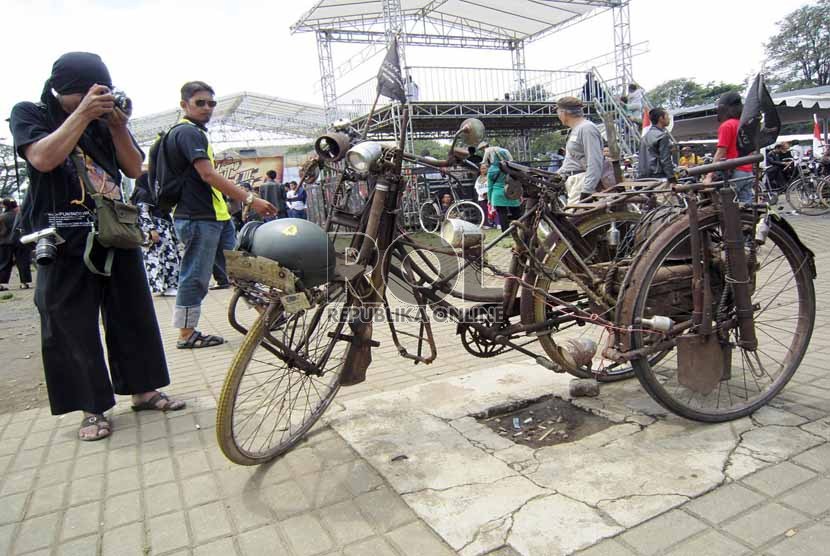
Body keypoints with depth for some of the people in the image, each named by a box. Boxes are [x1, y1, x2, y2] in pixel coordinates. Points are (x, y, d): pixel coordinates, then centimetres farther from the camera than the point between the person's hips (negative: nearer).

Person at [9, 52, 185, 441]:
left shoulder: (104, 120, 12)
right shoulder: (29, 114, 3)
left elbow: (134, 169, 6)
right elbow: (43, 158, -16)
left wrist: (118, 126, -7)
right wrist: (82, 113, -17)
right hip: (66, 241, -4)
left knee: (134, 316, 7)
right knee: (73, 327, 0)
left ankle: (143, 390, 21)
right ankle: (92, 408, 11)